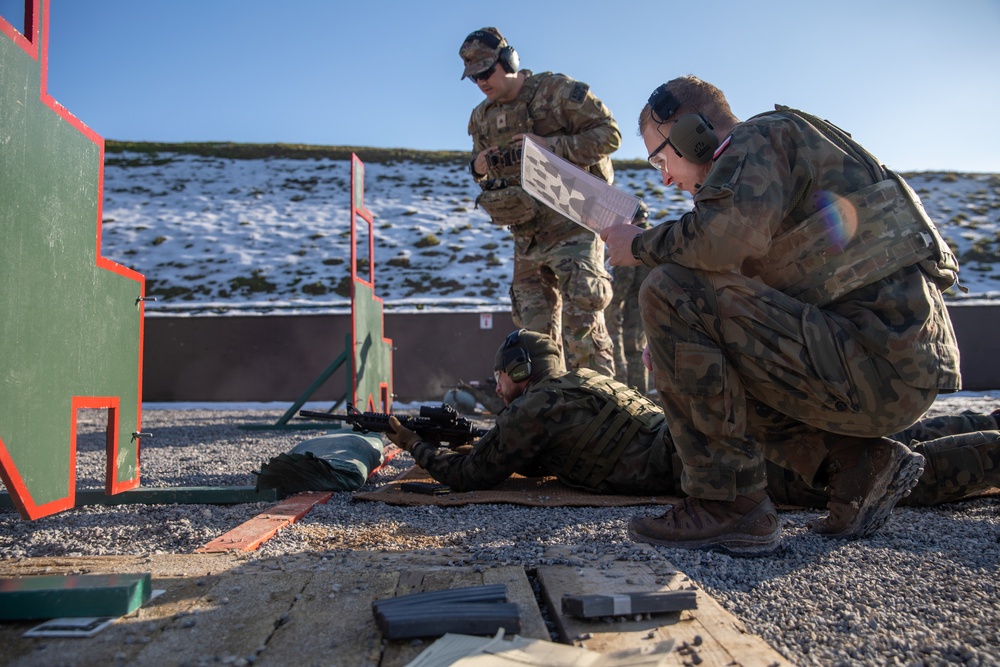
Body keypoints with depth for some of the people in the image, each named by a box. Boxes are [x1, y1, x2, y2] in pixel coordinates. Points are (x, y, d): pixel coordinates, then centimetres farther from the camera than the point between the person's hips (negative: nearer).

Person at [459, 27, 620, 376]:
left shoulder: (557, 91, -6)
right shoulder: (482, 117, 12)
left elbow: (610, 134, -10)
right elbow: (483, 173, 23)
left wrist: (552, 146, -20)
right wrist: (478, 167, -1)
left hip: (572, 228, -6)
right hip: (527, 238, 7)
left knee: (582, 325, -11)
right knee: (536, 331, 10)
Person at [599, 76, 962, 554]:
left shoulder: (758, 138, -4)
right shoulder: (773, 155, 24)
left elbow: (731, 235, -26)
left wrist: (641, 246, -8)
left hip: (876, 361, -10)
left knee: (670, 293, -17)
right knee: (709, 372, 23)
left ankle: (727, 500, -12)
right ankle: (858, 464, 10)